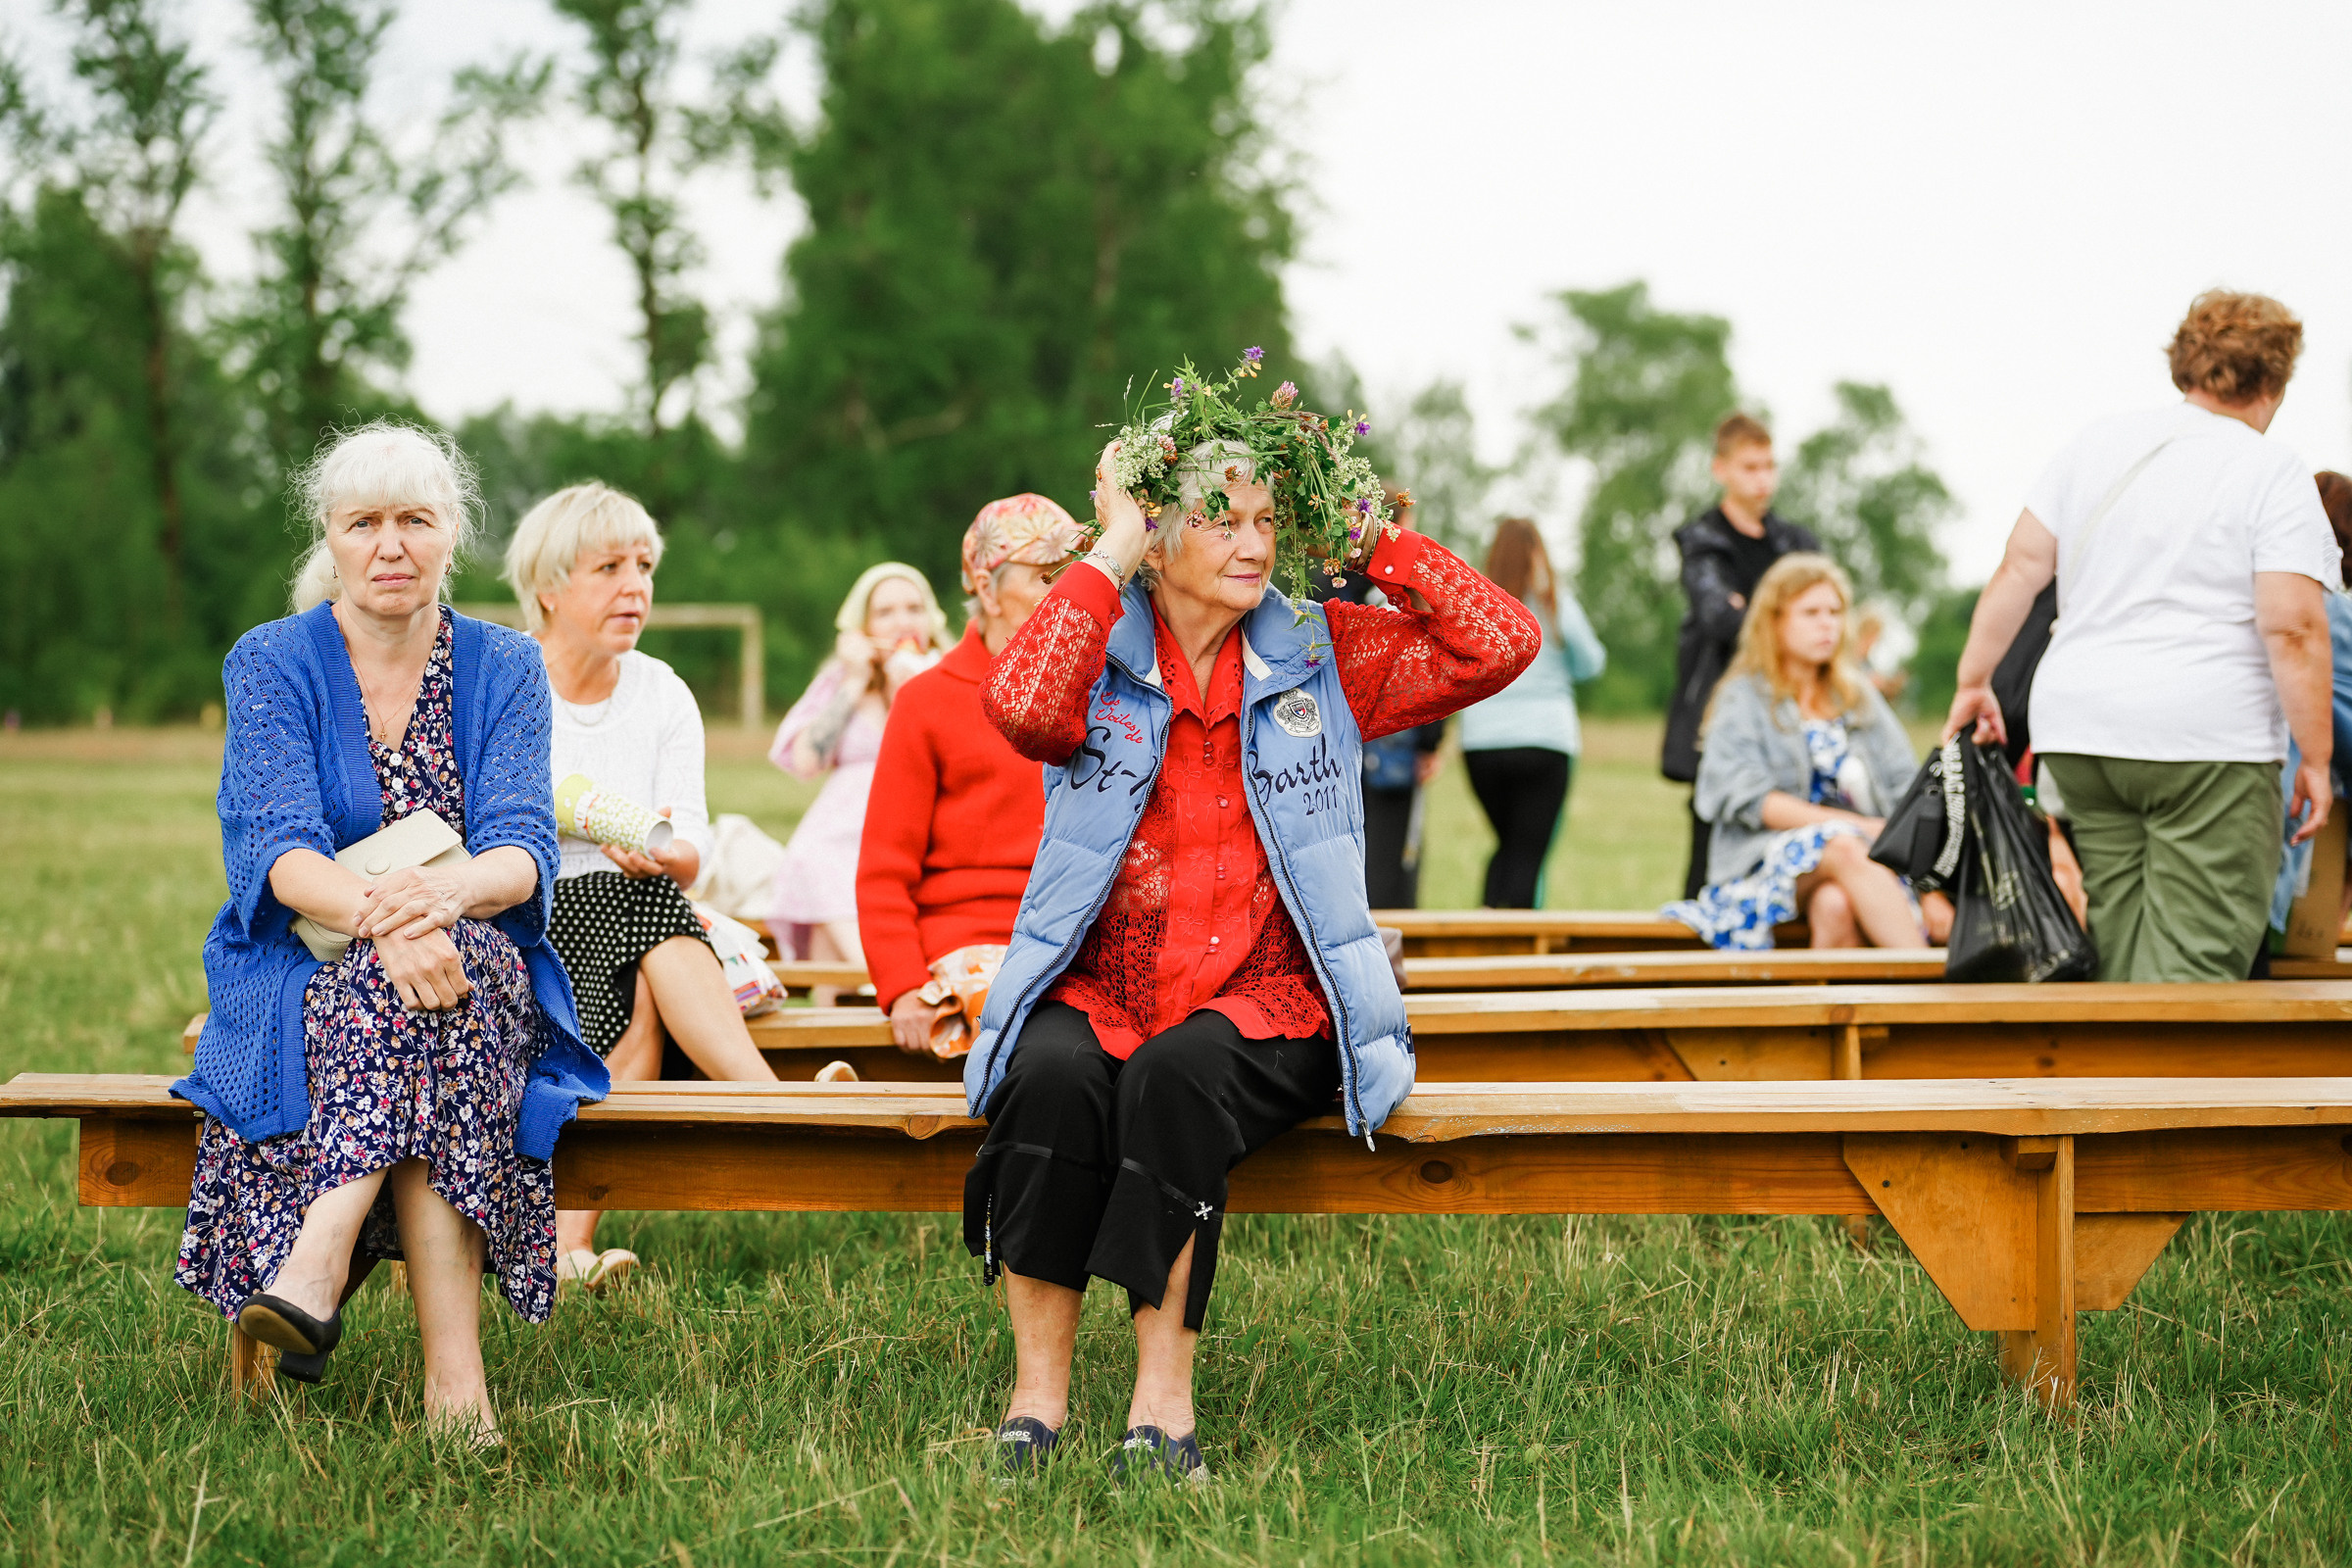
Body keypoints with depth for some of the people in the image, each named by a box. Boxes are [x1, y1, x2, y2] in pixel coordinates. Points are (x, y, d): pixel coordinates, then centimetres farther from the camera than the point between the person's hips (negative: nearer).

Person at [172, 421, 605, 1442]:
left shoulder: (505, 669, 6)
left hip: (484, 971, 1)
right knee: (406, 988, -36)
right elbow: (281, 850, -13)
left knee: (447, 976, -36)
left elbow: (523, 850, -8)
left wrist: (445, 894, -33)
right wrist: (382, 920, -36)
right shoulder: (271, 665, 2)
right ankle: (453, 1375, -48)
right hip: (301, 978, -1)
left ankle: (315, 1269, -47)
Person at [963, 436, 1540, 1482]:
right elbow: (1021, 706, -19)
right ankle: (1038, 1385, -24)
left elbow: (1502, 646, 3)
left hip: (1265, 1008, 0)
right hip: (1099, 994, 0)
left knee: (1178, 1072, -34)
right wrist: (1109, 552, -10)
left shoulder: (1322, 658, 11)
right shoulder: (1101, 659, 6)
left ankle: (1165, 1386, -28)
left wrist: (1378, 546, 3)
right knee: (1055, 1075, -33)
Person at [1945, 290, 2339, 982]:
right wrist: (2315, 757, -6)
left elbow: (2020, 568, 10)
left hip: (2079, 731, 6)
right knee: (2197, 964, -5)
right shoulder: (2274, 474, -4)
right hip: (2209, 742, -6)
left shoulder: (2095, 445, 11)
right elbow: (2293, 628, -11)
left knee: (2121, 946, 11)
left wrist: (1974, 680, 16)